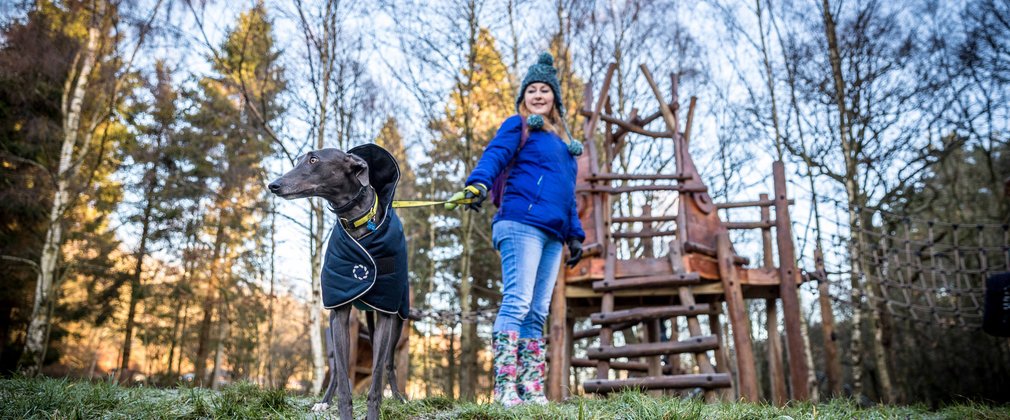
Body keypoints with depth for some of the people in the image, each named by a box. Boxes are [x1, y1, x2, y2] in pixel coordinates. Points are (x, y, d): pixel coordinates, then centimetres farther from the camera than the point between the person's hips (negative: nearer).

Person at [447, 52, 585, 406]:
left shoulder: (563, 141, 28)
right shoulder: (518, 126, 8)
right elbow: (494, 155, -11)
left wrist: (575, 234, 21)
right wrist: (478, 183, -32)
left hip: (553, 235, 7)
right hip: (522, 224, -7)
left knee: (537, 313, 4)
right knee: (516, 303, -14)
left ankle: (531, 389, 6)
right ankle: (505, 387, -14)